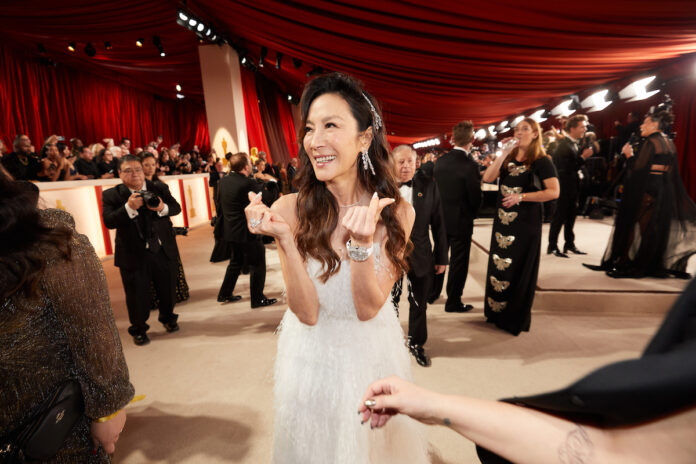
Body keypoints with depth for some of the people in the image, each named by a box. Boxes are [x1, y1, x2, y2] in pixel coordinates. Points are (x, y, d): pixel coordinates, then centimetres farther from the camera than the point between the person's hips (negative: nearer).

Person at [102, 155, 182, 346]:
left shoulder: (158, 189, 1)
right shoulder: (111, 195, -5)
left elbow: (176, 207, -3)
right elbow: (109, 221, -16)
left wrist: (163, 208, -24)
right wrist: (129, 207, -30)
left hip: (164, 251, 2)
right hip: (134, 255, -2)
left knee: (167, 289, 17)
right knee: (137, 294, 9)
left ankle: (168, 318, 43)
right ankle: (138, 330, 31)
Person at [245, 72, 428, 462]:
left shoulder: (396, 213, -15)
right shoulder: (291, 209, -17)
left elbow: (368, 308, -18)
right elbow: (307, 312, -20)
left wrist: (360, 243, -35)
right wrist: (284, 239, -35)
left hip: (376, 354, 2)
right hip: (313, 358, -1)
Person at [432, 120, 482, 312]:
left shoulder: (440, 161, -3)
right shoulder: (470, 165, -19)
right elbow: (476, 197, -14)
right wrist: (471, 215, 5)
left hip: (441, 218, 6)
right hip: (460, 221, -5)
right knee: (458, 262, 7)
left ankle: (432, 293, 35)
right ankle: (453, 302, 18)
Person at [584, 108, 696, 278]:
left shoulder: (651, 142, -14)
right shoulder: (669, 143, 13)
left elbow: (638, 168, -20)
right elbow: (672, 170, 14)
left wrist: (629, 156, -5)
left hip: (647, 192, -8)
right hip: (665, 192, 8)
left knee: (641, 227, -2)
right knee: (660, 228, 12)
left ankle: (630, 265, 5)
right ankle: (656, 265, 18)